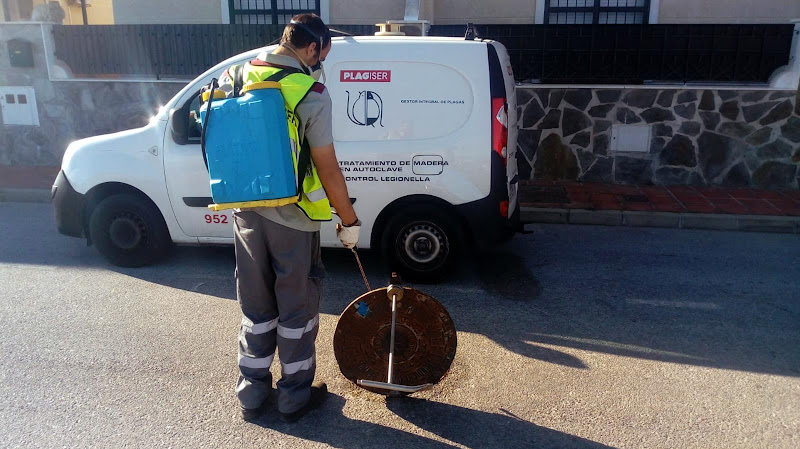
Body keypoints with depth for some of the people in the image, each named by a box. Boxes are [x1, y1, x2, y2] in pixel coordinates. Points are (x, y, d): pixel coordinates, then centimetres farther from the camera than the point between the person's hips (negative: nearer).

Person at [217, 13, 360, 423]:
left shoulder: (236, 77, 4)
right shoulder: (310, 94, -14)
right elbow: (327, 168, -15)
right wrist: (350, 221, -5)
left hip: (247, 212, 6)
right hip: (293, 218, -5)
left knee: (256, 306, 18)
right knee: (297, 309, 10)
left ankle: (251, 393, 29)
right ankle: (295, 397, 24)